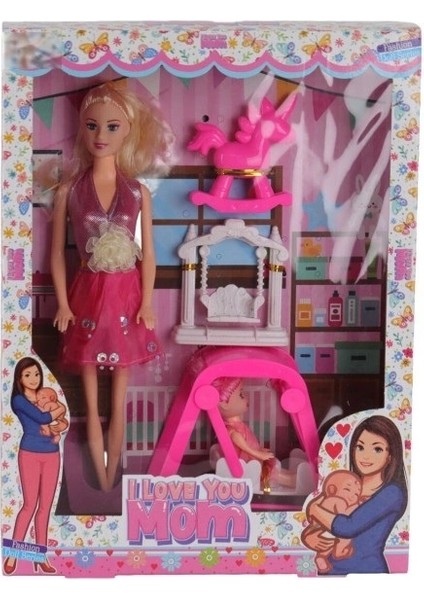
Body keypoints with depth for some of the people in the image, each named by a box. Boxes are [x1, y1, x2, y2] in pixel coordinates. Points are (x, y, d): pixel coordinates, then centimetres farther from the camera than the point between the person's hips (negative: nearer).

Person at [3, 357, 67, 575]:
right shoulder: (19, 400, -5)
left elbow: (61, 421, 10)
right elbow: (43, 418, -16)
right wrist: (60, 408, -2)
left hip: (52, 454, 5)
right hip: (30, 454, -5)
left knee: (45, 507, 6)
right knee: (30, 505, -7)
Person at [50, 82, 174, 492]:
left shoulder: (139, 193, 0)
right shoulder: (68, 190, -2)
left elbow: (148, 253, 2)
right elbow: (57, 252, 1)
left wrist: (147, 303, -3)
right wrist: (63, 304, -4)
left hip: (126, 294, 1)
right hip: (88, 294, 0)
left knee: (119, 398, 11)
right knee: (91, 389, 8)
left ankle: (111, 480, 27)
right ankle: (101, 482, 25)